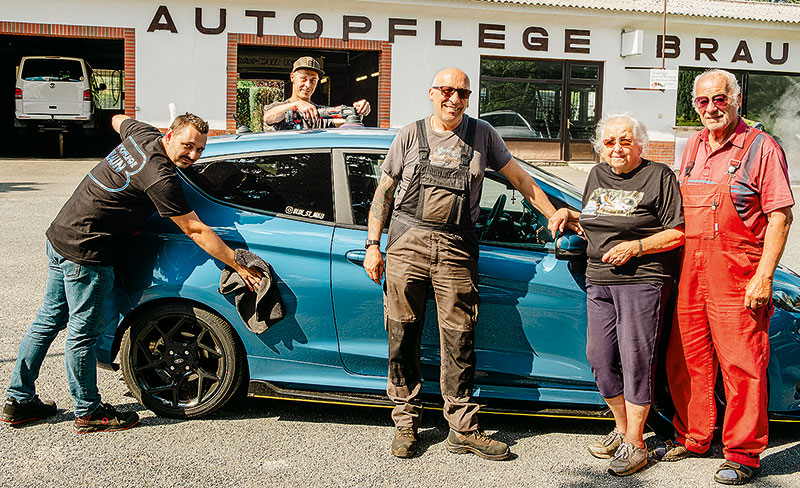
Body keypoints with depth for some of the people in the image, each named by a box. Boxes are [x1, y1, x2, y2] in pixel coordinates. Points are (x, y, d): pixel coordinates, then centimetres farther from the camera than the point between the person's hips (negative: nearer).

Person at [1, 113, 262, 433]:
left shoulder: (142, 134, 2)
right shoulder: (160, 177, -23)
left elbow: (118, 120, 27)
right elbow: (194, 230, -22)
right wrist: (238, 265, -17)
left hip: (60, 236, 10)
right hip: (86, 253, -10)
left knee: (48, 321, 18)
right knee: (83, 333, 3)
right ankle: (88, 412, 17)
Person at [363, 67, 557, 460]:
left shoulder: (482, 135, 11)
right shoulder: (411, 135, 10)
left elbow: (519, 179, 16)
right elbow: (383, 192, 11)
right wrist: (373, 245, 4)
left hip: (457, 249, 0)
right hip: (407, 243, 0)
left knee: (459, 341, -1)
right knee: (403, 337, 3)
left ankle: (463, 429, 7)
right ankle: (405, 423, 16)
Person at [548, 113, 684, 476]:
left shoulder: (659, 176, -2)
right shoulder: (597, 176, 17)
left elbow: (678, 233, -6)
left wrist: (635, 247, -16)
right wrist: (567, 214, 11)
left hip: (642, 280, -6)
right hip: (599, 281, 6)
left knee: (635, 359, -7)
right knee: (599, 359, 6)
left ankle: (634, 443, 3)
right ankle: (621, 428, 24)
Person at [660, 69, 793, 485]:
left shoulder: (761, 147, -5)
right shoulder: (693, 146, 14)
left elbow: (780, 216, -8)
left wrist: (763, 277, -15)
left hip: (736, 275, -6)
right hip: (690, 270, 6)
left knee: (741, 363, -2)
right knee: (685, 359, 11)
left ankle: (744, 454, 10)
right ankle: (693, 438, 27)